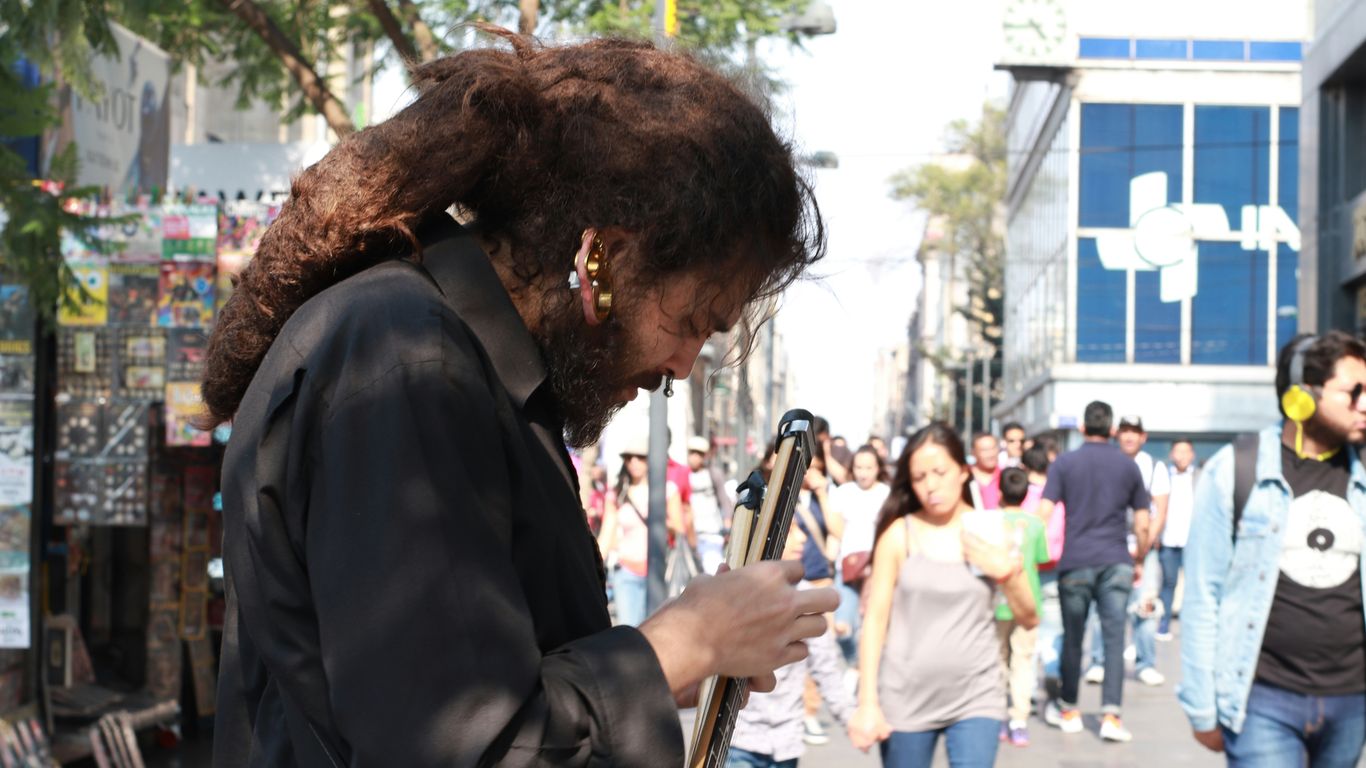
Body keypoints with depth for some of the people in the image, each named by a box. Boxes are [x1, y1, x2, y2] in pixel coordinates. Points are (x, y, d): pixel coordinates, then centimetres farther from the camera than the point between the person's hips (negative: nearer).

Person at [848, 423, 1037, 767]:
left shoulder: (993, 531, 2)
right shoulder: (899, 533, -2)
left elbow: (1028, 619, 7)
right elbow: (875, 619, -2)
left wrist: (1009, 572, -12)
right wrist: (867, 703, -8)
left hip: (976, 696, 1)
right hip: (906, 699, 0)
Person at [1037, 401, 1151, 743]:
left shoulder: (1064, 464, 2)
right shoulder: (1128, 466, 7)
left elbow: (1043, 513, -6)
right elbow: (1142, 525, 8)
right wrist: (1139, 560, 20)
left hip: (1075, 563, 0)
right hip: (1116, 562, 1)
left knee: (1073, 637, 11)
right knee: (1114, 638, -1)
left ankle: (1068, 710, 23)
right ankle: (1111, 715, -8)